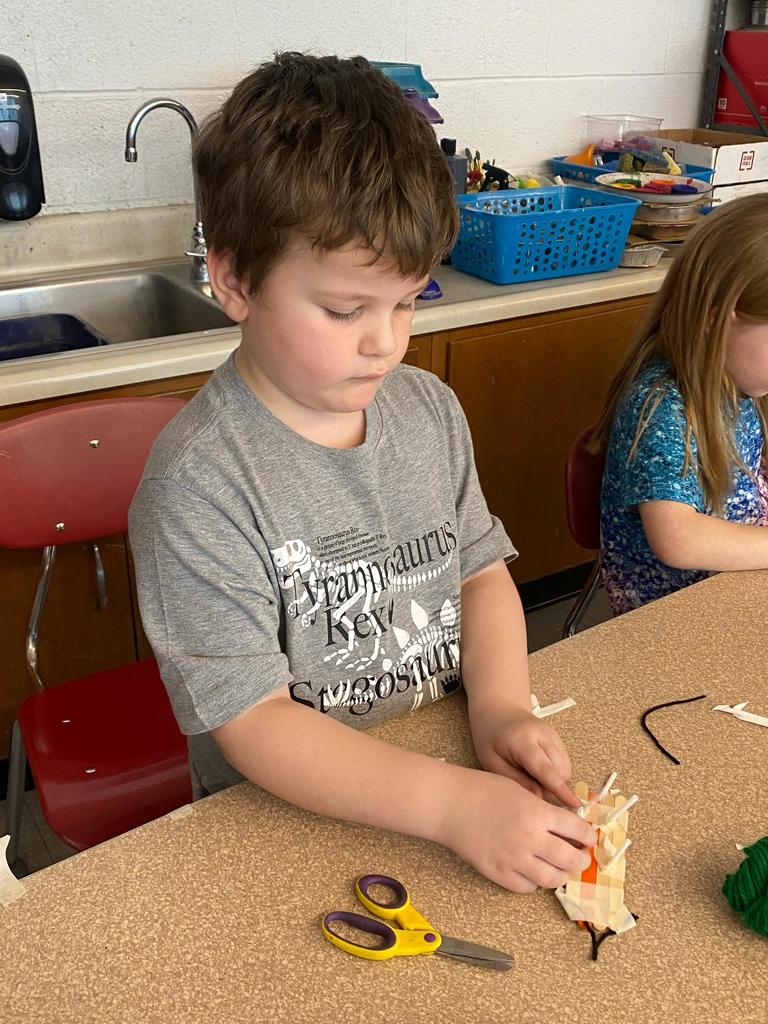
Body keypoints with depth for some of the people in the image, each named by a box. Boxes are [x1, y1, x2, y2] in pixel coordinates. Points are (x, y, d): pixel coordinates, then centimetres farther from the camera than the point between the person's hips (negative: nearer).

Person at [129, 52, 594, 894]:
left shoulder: (430, 408, 1)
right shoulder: (198, 482, -20)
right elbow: (254, 723, -20)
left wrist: (500, 706, -7)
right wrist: (456, 807, -27)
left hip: (448, 758, 5)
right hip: (287, 824, -4)